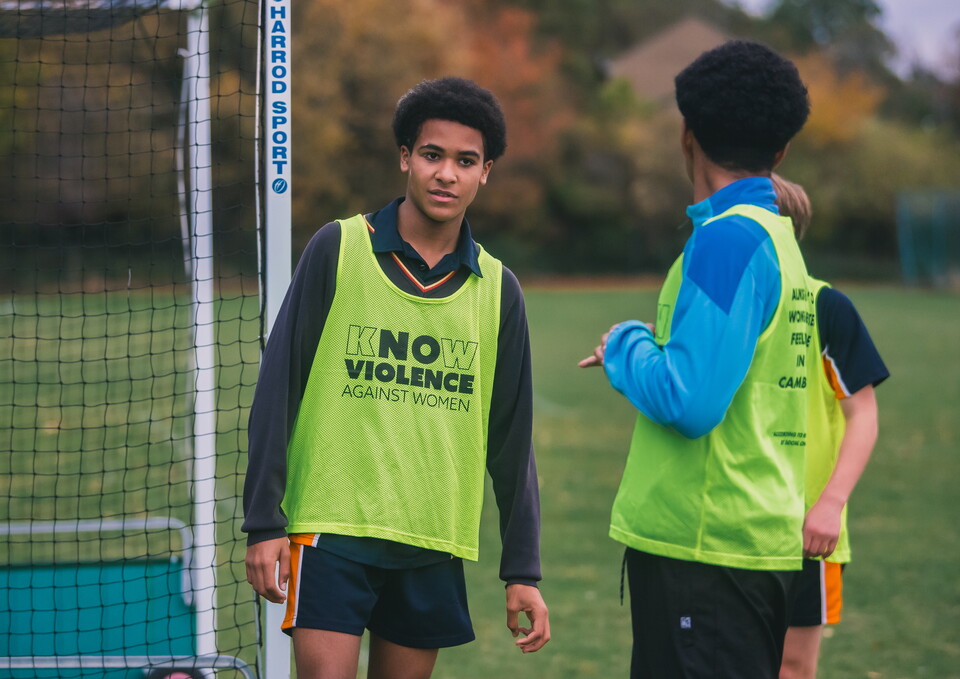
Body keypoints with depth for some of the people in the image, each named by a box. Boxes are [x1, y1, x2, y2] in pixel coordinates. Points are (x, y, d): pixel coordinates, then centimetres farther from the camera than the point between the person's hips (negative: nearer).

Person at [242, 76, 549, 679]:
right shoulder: (338, 250, -1)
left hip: (436, 544, 3)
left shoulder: (498, 289, 9)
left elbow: (511, 440, 12)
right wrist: (264, 522, -7)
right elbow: (277, 392, -2)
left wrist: (523, 571, 9)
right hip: (333, 529, -3)